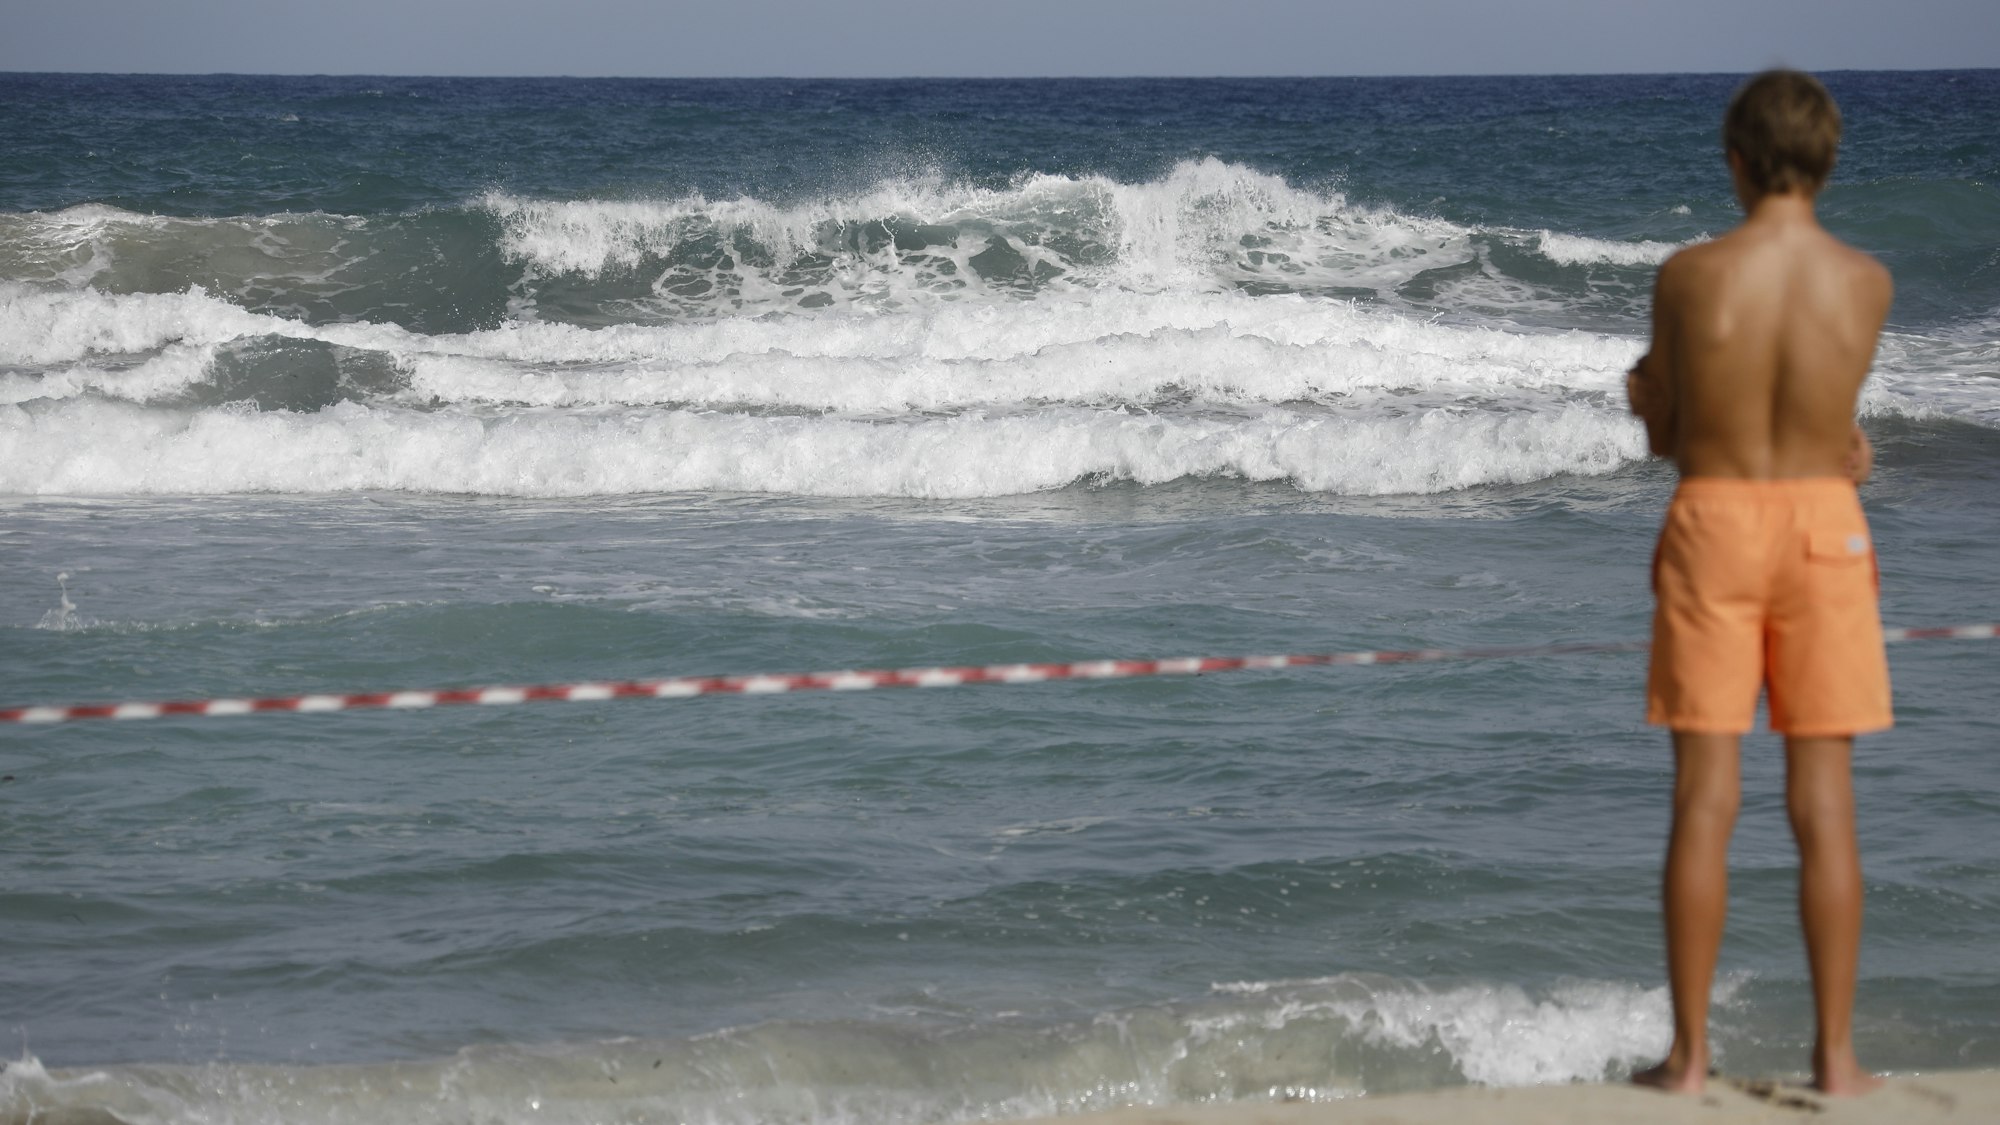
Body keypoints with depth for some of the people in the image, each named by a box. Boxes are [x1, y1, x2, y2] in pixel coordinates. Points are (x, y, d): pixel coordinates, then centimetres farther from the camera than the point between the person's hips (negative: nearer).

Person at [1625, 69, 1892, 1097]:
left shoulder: (1688, 276, -9)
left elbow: (1663, 433, 1)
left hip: (1713, 521, -1)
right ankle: (1836, 1055, 7)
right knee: (1824, 800, 6)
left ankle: (1689, 1053, 6)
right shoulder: (1868, 283, -6)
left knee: (1705, 798, 3)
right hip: (1821, 526, 1)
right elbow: (1815, 390, 9)